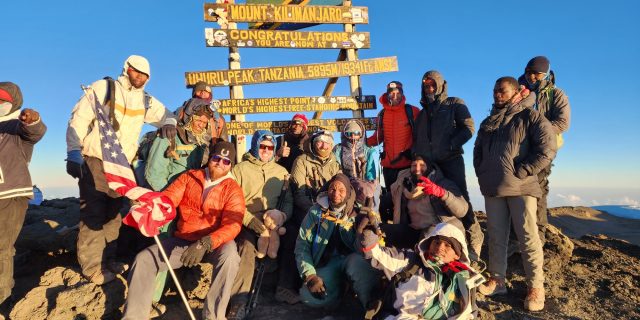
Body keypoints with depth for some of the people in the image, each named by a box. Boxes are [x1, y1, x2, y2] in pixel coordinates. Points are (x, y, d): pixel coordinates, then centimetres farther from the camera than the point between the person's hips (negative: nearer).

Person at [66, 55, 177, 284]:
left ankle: (108, 260, 25)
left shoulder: (145, 101, 10)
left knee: (113, 214, 13)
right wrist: (73, 152, -16)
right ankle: (92, 268, 4)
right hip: (94, 162, -5)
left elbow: (165, 114, 18)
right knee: (93, 214, -5)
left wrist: (169, 122, -9)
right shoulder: (103, 88, -4)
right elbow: (79, 119, -8)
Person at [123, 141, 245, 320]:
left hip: (214, 244, -3)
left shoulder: (233, 190, -7)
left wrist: (205, 244, -34)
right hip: (182, 241, 4)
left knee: (229, 255, -34)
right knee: (143, 259, -12)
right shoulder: (189, 176, 4)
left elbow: (232, 225, -19)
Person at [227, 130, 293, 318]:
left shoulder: (281, 172, 19)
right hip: (246, 222, -3)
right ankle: (239, 301, -27)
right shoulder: (241, 169, 7)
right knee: (247, 245, -33)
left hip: (273, 222, 3)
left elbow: (288, 200, 9)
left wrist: (282, 215, -14)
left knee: (292, 234, -25)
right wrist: (254, 222, -17)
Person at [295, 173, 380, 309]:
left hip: (352, 259, -1)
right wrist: (310, 275, -11)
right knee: (308, 297, -27)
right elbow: (302, 244, 1)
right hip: (326, 264, 1)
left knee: (356, 262, -37)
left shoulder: (357, 212, 1)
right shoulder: (316, 211, 2)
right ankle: (341, 287, 4)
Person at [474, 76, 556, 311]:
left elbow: (547, 149, -10)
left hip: (520, 187, -5)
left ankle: (536, 287, 6)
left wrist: (520, 173, -13)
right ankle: (497, 280, 16)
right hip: (492, 187, 5)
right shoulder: (488, 122, 18)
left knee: (527, 235, -3)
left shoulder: (530, 116, 1)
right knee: (496, 235, 7)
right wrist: (482, 174, 10)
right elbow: (477, 151, 24)